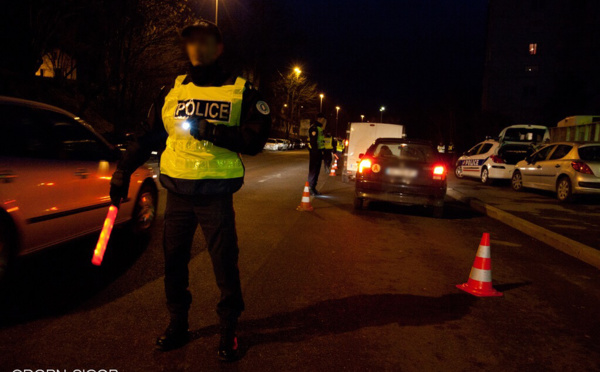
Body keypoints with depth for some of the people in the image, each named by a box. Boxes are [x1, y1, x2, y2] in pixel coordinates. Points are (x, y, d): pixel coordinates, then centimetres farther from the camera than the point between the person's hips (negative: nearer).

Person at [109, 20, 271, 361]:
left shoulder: (241, 92, 1)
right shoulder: (172, 91, 10)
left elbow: (255, 140, -10)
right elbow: (148, 137, 15)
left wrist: (210, 131, -20)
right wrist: (123, 172, 13)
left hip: (216, 195, -3)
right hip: (177, 191, 4)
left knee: (225, 264, 1)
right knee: (174, 261, 11)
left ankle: (229, 329, 20)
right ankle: (178, 325, 29)